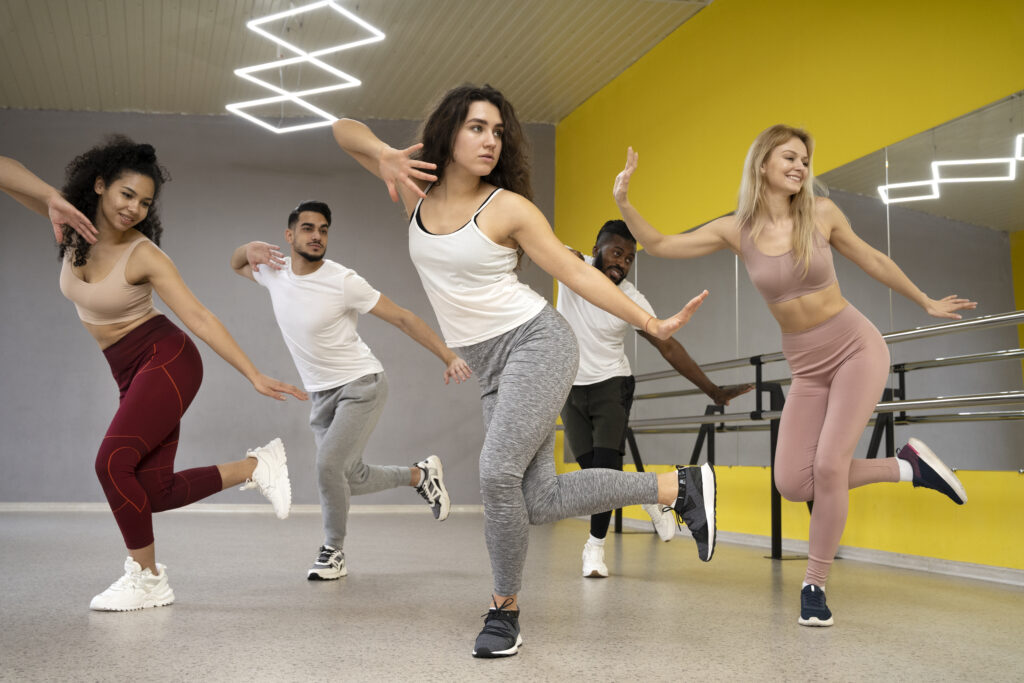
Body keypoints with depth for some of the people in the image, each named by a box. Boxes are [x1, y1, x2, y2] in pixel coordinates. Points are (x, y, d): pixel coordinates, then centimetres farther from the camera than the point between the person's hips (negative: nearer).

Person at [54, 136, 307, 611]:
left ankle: (146, 577, -6)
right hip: (131, 373, 7)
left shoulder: (144, 255, -16)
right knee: (154, 492, -2)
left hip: (165, 359, -7)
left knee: (113, 461, -22)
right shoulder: (72, 228, 0)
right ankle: (256, 467, 14)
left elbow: (198, 318, -19)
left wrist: (255, 377, -23)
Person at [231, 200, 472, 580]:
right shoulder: (274, 271, -2)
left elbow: (402, 318, -15)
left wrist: (448, 356, -23)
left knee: (328, 465, -21)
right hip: (321, 395, 6)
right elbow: (236, 264, 21)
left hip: (361, 387, -6)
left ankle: (333, 552, 1)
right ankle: (420, 474, 36)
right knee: (354, 481, 9)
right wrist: (252, 247, -5)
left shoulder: (342, 281, -18)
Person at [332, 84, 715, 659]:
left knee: (498, 472, -21)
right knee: (537, 501, -4)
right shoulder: (416, 190, 5)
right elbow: (345, 130, 12)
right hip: (492, 368, 5)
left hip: (537, 342, -5)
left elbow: (576, 272, -4)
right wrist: (382, 154, -11)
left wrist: (652, 324, -8)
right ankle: (678, 487, 9)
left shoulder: (507, 207, -7)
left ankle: (505, 610, 1)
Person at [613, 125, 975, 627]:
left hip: (856, 346, -3)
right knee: (792, 482, -7)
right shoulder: (736, 231, -4)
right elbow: (657, 246, -4)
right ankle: (907, 467, 13)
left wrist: (926, 304, 19)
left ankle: (815, 585, 4)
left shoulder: (821, 213, -7)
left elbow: (872, 260, 8)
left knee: (829, 464, -17)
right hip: (806, 365, 3)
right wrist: (623, 204, -21)